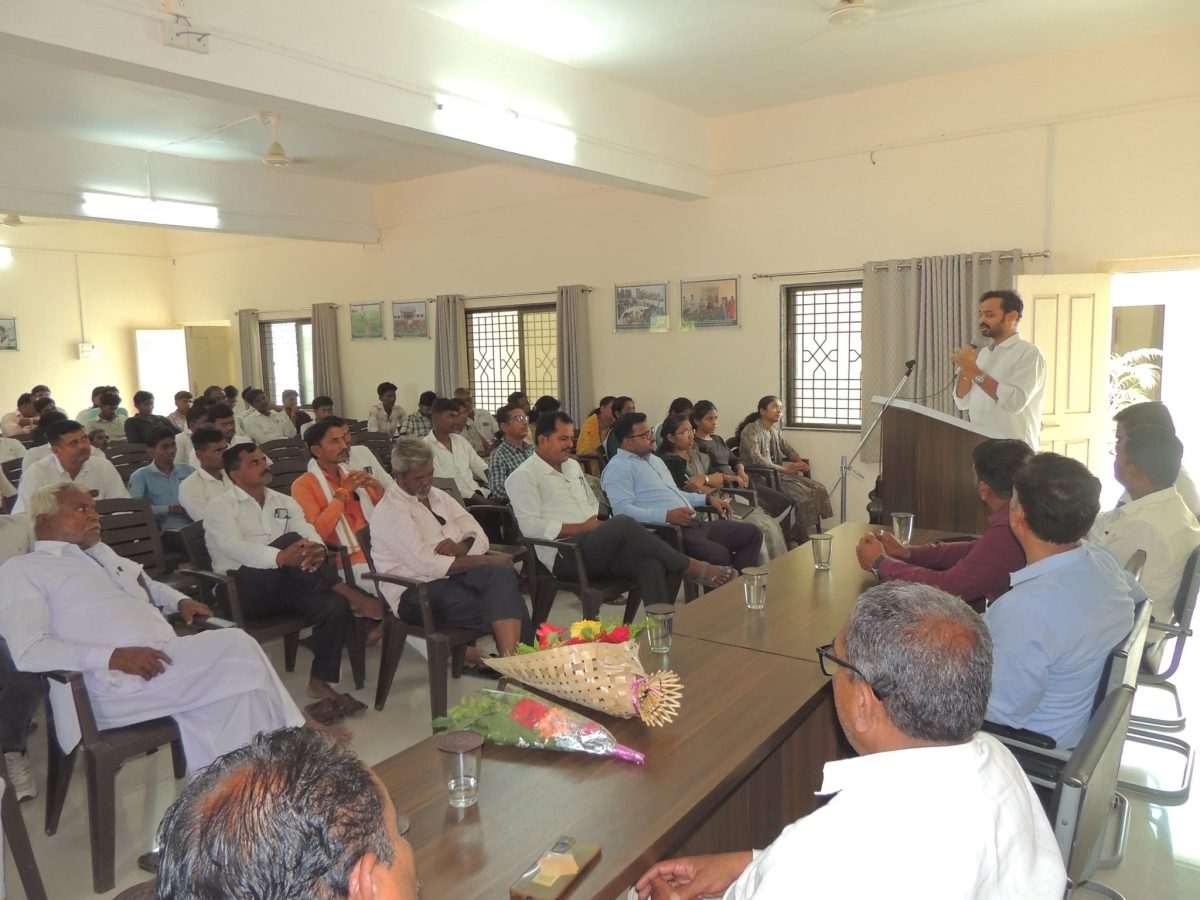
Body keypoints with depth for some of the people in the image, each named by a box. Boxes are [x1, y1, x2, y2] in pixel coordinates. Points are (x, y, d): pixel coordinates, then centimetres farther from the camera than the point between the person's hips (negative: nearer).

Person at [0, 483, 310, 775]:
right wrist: (114, 656, -21)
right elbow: (28, 651, -10)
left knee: (236, 644, -22)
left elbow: (149, 587, 40)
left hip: (166, 657, 7)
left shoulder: (100, 552, 26)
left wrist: (180, 600, 16)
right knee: (236, 649, -22)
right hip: (115, 682, -7)